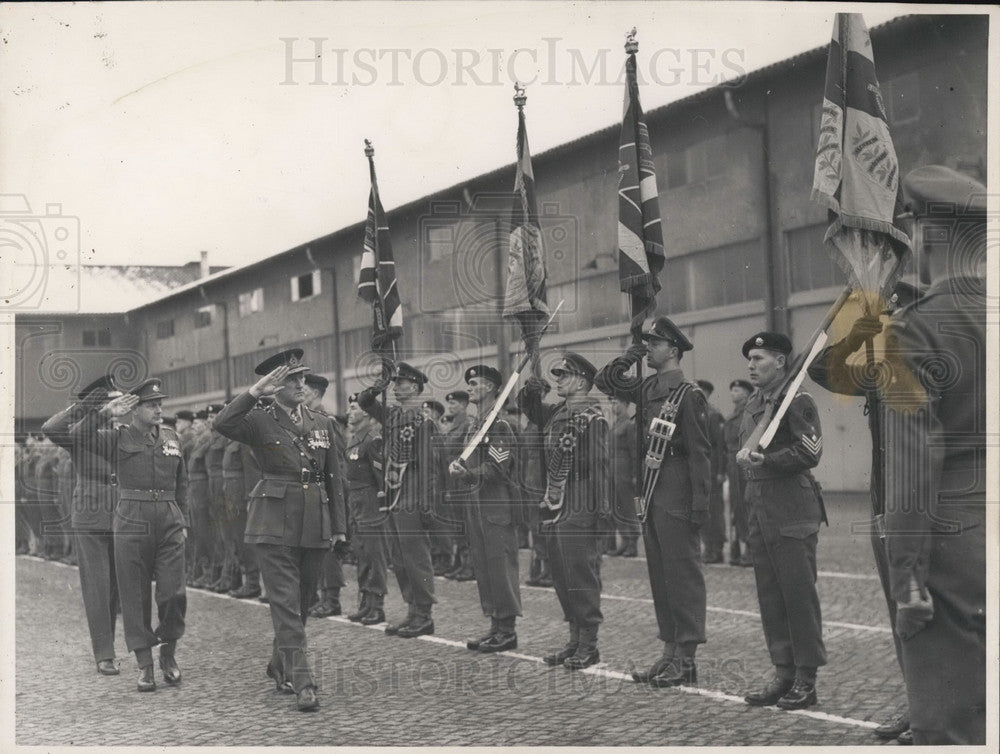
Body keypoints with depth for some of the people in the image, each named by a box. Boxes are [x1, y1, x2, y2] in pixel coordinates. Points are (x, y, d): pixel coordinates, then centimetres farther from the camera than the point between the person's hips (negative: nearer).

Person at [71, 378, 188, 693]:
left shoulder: (172, 439, 13)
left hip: (169, 525, 2)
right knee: (135, 598, 2)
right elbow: (77, 435, -10)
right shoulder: (117, 439, 3)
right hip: (131, 525, -2)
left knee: (174, 594, -6)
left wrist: (183, 522, 15)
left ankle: (168, 652, 17)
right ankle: (145, 664, 11)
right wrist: (107, 413, -15)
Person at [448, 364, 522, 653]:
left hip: (497, 507, -9)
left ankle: (508, 630, 1)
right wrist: (456, 464, -6)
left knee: (500, 566, -5)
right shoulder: (473, 426, 17)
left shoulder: (500, 426, -10)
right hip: (475, 505, 9)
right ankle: (496, 626, 19)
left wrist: (468, 474, -31)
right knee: (482, 567, 11)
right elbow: (464, 456, 17)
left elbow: (496, 468, -17)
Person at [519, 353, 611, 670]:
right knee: (562, 578, 12)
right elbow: (529, 408, 29)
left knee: (582, 578, -3)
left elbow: (600, 466, -16)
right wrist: (531, 391, 4)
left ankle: (589, 645, 6)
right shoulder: (557, 412, 13)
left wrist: (602, 512, -20)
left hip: (580, 512, -9)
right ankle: (575, 640, 21)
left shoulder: (592, 417, -11)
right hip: (555, 510, 9)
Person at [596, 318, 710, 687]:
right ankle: (670, 653, 19)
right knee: (659, 575, 11)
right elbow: (604, 380, 21)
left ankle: (687, 659, 3)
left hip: (677, 495, -8)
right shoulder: (648, 389, 12)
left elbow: (700, 452, -14)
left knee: (683, 574, -2)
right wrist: (631, 356, 8)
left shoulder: (688, 393, -10)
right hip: (652, 492, 8)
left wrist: (700, 502, -18)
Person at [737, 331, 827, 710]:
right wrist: (743, 456, 4)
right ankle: (783, 673, 17)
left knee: (799, 595, -3)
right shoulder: (752, 406, 18)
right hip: (759, 514, 8)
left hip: (792, 515, -8)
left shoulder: (798, 402, -7)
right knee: (770, 597, 9)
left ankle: (806, 679, 4)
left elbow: (809, 452, -16)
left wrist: (765, 460, -18)